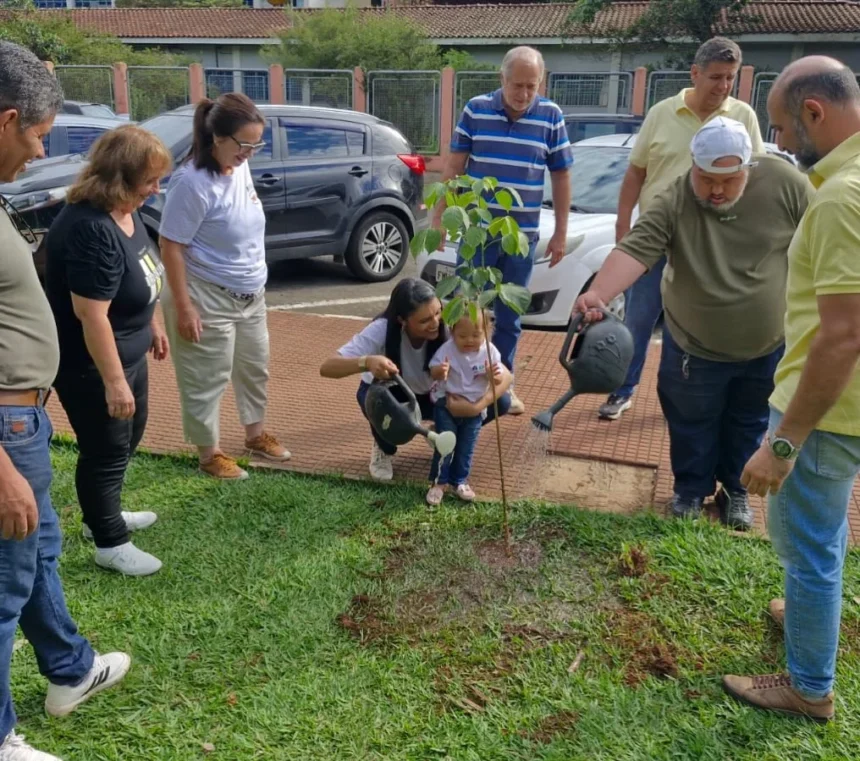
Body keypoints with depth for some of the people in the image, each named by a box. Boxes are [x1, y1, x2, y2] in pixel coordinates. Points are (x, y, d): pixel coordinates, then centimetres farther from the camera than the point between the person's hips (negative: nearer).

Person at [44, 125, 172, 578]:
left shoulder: (124, 210, 0)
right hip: (89, 365, -10)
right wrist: (113, 380, -26)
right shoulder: (90, 229, -30)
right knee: (106, 451, 5)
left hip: (128, 351, 10)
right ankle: (109, 543, 23)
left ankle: (103, 515, 43)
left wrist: (153, 326, 22)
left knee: (128, 438, 23)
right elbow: (91, 314, -30)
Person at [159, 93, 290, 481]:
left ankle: (256, 434, 40)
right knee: (208, 379, 6)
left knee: (254, 367, 21)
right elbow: (171, 247, -21)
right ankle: (210, 453, 22)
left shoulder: (240, 167, 0)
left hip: (250, 294, 9)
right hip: (209, 298, -8)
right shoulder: (193, 182, -24)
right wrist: (184, 307, -21)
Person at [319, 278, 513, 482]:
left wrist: (477, 406, -48)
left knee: (501, 401, -21)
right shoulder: (382, 330, -33)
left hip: (432, 396, 2)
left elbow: (504, 376, -29)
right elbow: (327, 368, -38)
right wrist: (367, 362, -57)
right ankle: (384, 450, -2)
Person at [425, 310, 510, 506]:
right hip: (446, 405, -2)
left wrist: (495, 375, -34)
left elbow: (499, 379, -9)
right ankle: (438, 482, 12)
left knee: (466, 448, 11)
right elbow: (433, 371, -16)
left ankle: (459, 481, 28)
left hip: (474, 408, 2)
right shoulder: (447, 349, -18)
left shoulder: (489, 351, -13)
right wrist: (439, 371, -40)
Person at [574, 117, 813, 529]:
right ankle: (692, 487, 39)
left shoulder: (785, 182, -15)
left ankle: (735, 489, 41)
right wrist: (597, 295, -51)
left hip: (768, 346, 1)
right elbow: (635, 250, -33)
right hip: (695, 346, -1)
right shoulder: (673, 203, -20)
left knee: (748, 423, 20)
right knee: (692, 424, 15)